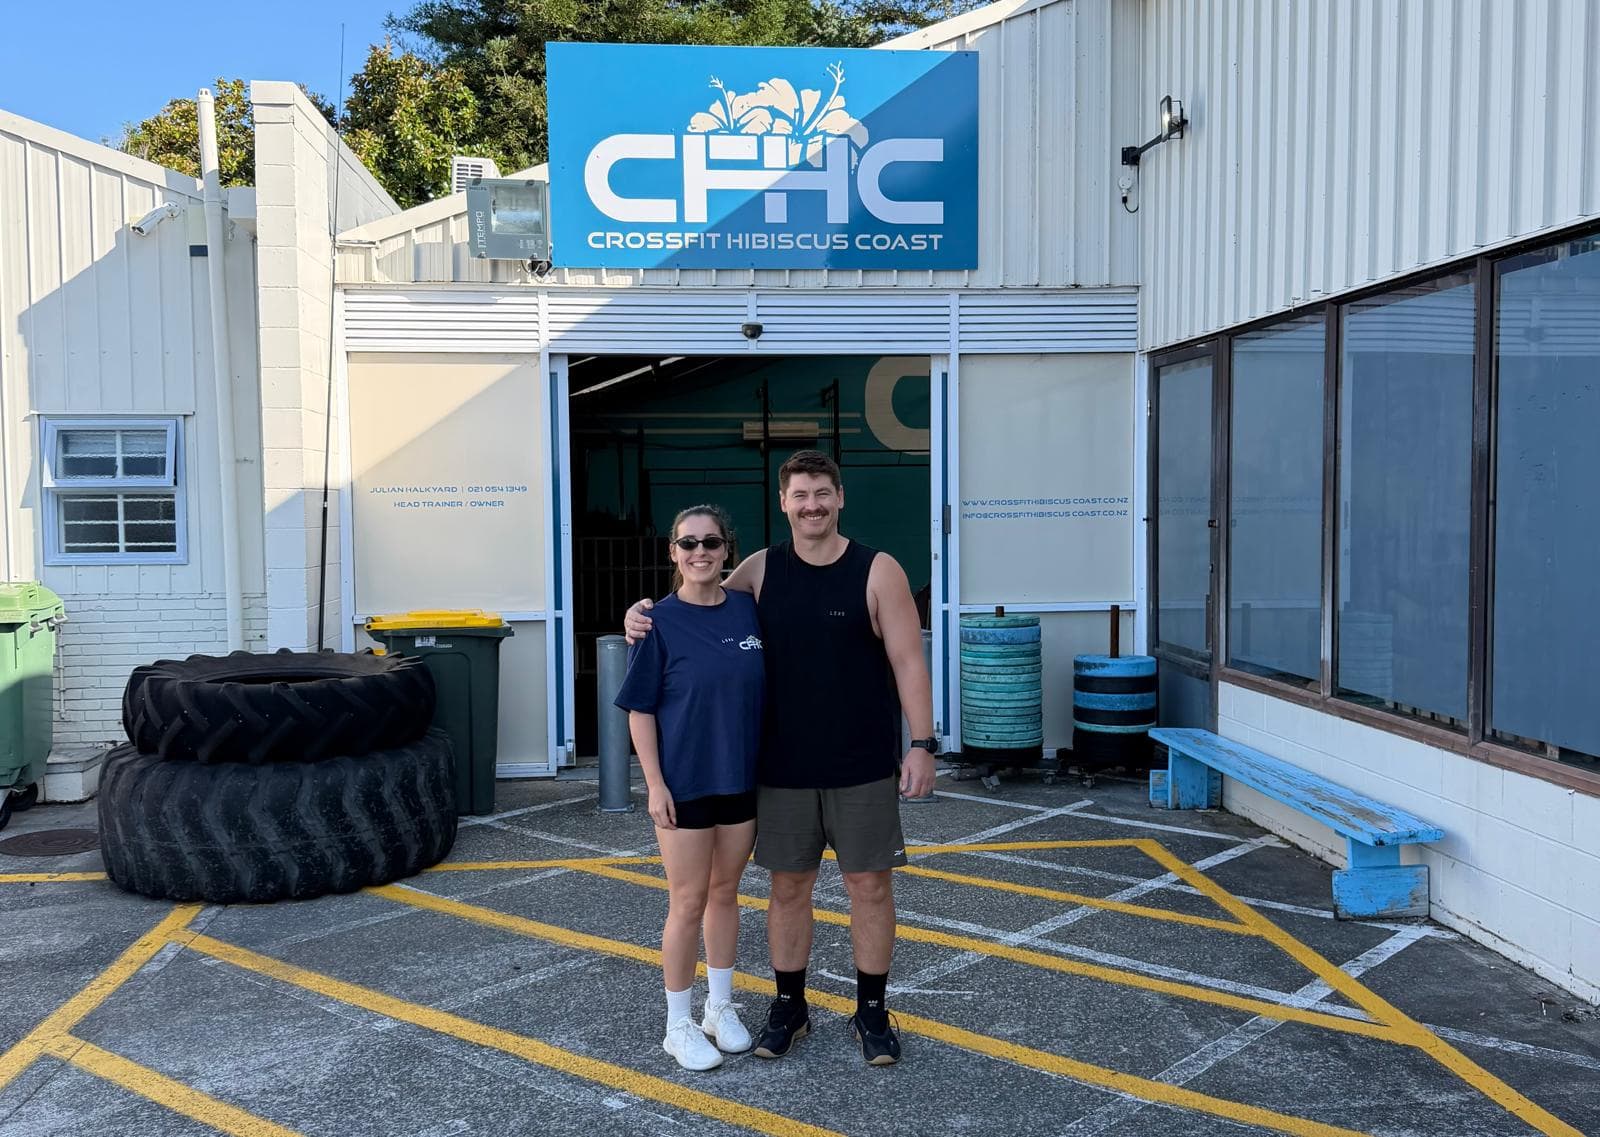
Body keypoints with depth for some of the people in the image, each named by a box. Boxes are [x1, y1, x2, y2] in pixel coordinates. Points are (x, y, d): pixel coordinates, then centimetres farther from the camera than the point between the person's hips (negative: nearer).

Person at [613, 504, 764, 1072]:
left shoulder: (748, 609, 1)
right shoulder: (660, 622, -10)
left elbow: (766, 689, 10)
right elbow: (641, 710, -8)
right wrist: (655, 784, -12)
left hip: (742, 779, 4)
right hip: (685, 784, -4)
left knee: (725, 893, 16)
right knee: (688, 903, 4)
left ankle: (720, 1008, 32)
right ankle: (679, 1025, 20)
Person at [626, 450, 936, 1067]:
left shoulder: (878, 571, -6)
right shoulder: (761, 570, 2)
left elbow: (908, 662, -6)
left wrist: (922, 744, -11)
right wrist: (644, 613, -5)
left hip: (864, 768, -2)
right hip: (784, 768, 2)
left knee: (869, 884, 6)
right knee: (788, 886, 11)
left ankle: (872, 1013, 23)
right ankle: (789, 1007, 28)